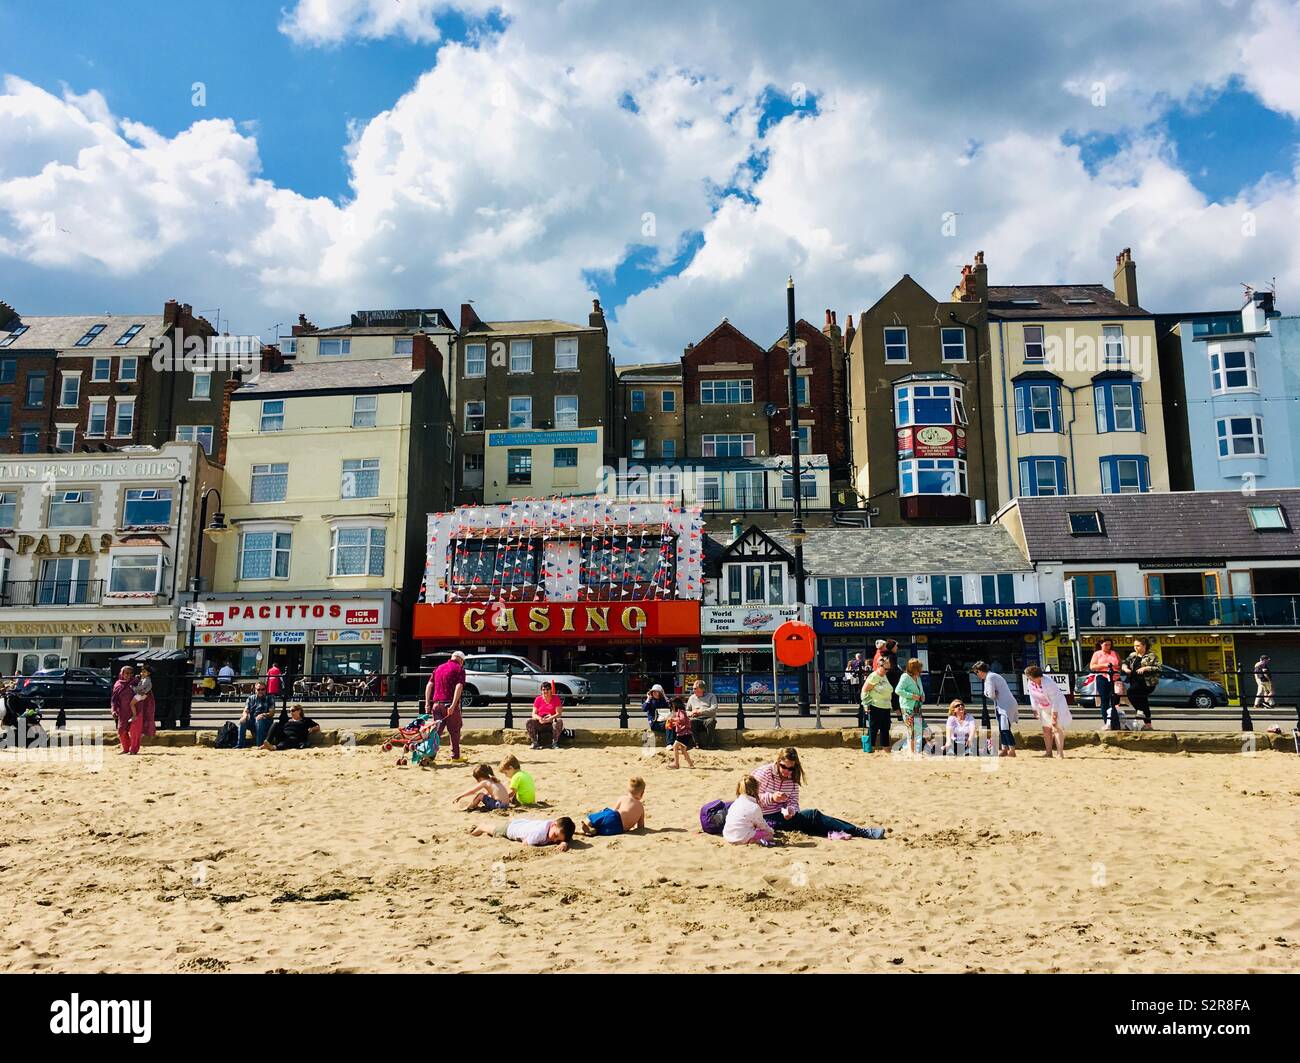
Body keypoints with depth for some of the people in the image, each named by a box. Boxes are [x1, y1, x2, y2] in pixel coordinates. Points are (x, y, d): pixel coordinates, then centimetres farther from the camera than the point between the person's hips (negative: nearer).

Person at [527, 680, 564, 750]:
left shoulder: (556, 698, 0)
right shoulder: (538, 699, 6)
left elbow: (559, 714, -8)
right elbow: (534, 714, 2)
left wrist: (550, 718, -26)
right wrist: (539, 718, -22)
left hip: (552, 723, -2)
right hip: (540, 723, 2)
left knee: (559, 721, -34)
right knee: (530, 721, -26)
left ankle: (554, 743, -25)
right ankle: (535, 743, -20)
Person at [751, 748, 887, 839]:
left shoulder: (792, 779, 6)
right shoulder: (763, 773, -10)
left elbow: (793, 802, 1)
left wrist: (790, 810, -22)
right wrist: (771, 797, -25)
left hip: (783, 815, 6)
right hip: (766, 818, -6)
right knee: (813, 815, -20)